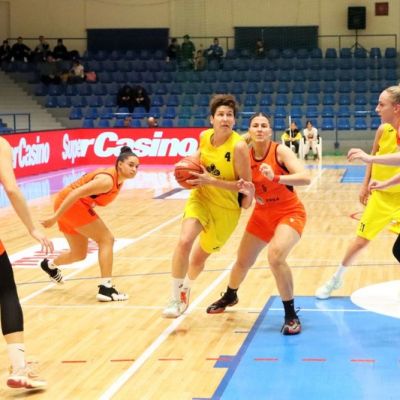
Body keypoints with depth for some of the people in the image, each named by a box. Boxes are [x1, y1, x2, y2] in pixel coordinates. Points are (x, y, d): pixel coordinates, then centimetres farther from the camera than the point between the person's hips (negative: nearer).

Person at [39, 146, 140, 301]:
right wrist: (55, 217, -28)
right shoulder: (108, 180, -24)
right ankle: (105, 289, -14)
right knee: (106, 239, -12)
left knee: (79, 254, 24)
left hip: (74, 206, 10)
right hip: (68, 204, -10)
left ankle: (50, 265, 52)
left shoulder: (118, 179, 6)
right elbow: (76, 193, -28)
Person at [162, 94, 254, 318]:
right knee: (184, 241, -24)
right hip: (201, 198, 3)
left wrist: (211, 181, -28)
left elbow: (246, 185, -22)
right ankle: (176, 299, -9)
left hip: (226, 209, -3)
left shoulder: (239, 146, -24)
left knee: (199, 258, 13)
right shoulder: (204, 136, -8)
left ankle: (186, 288, 47)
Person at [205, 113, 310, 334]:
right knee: (243, 261, 17)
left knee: (275, 256, -30)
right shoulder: (246, 155, -7)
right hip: (262, 214, 6)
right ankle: (230, 296, 50)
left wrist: (276, 178, -45)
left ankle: (291, 315, -15)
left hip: (290, 213, -5)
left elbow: (305, 177, -32)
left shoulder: (280, 151, -21)